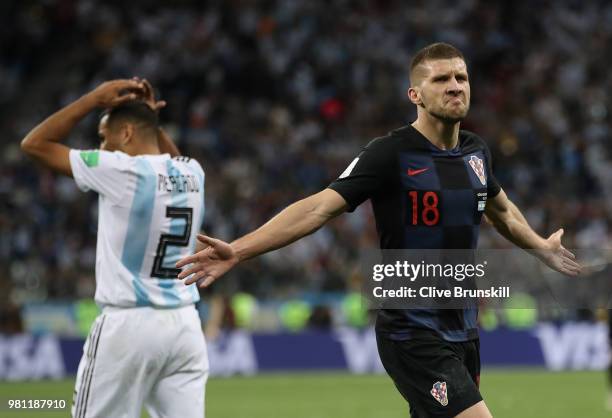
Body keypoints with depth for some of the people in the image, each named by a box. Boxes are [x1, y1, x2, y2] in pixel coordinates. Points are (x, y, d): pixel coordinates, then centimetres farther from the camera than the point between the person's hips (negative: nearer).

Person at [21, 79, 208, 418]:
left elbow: (34, 144, -3)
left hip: (128, 326, -6)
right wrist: (148, 116, 22)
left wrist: (96, 98, 0)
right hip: (185, 325, 6)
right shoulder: (192, 174, 7)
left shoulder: (122, 171, -11)